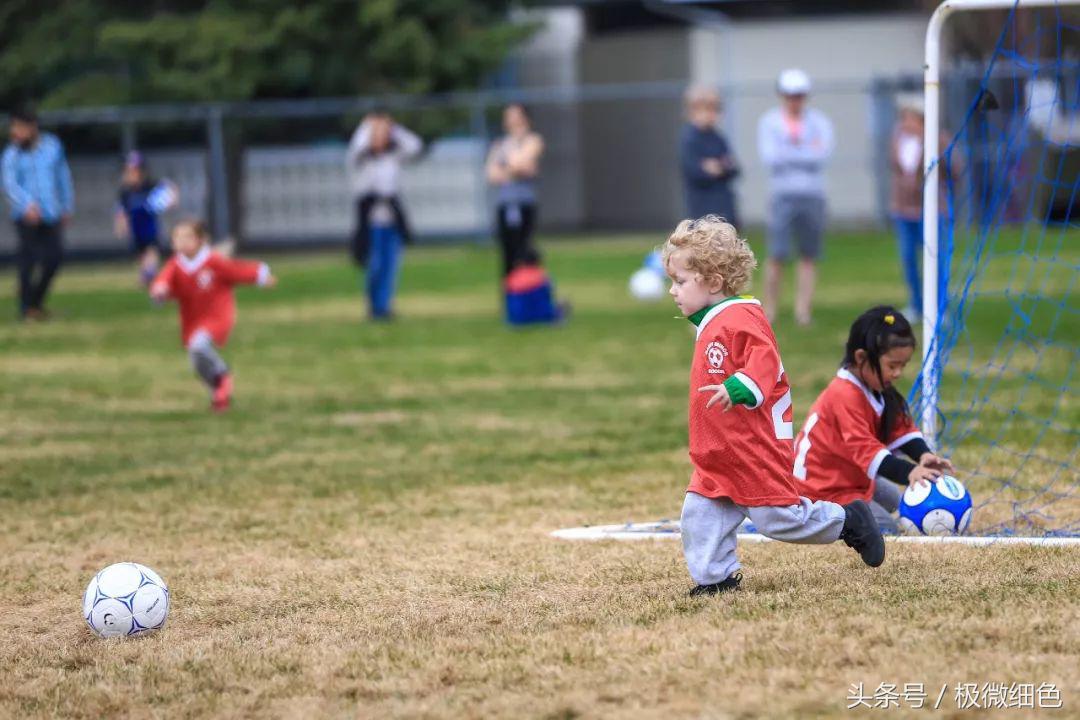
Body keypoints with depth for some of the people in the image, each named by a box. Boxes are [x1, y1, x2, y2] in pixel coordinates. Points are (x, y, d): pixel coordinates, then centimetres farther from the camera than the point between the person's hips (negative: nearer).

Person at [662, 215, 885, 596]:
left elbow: (765, 359, -32)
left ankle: (849, 521, 17)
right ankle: (714, 577, 12)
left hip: (755, 450, -10)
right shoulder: (710, 325, 16)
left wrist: (741, 389, -46)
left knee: (777, 518, -3)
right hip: (718, 457, 10)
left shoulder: (739, 317, -17)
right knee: (699, 514, 2)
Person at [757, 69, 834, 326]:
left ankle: (803, 310, 6)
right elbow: (769, 157, -9)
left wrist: (790, 151, -8)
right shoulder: (769, 122, 6)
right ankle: (769, 311, 0)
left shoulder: (819, 122, 8)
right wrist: (807, 151, -7)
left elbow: (823, 154, -8)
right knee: (777, 256, -9)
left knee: (809, 256, 2)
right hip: (782, 195, -2)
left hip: (813, 196, 2)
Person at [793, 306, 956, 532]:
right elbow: (864, 448, -35)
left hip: (851, 477, 11)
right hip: (823, 490, -11)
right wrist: (909, 473, -45)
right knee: (885, 528, -18)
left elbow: (901, 428, 1)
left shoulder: (877, 390, 6)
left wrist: (923, 455, -20)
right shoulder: (844, 397, -28)